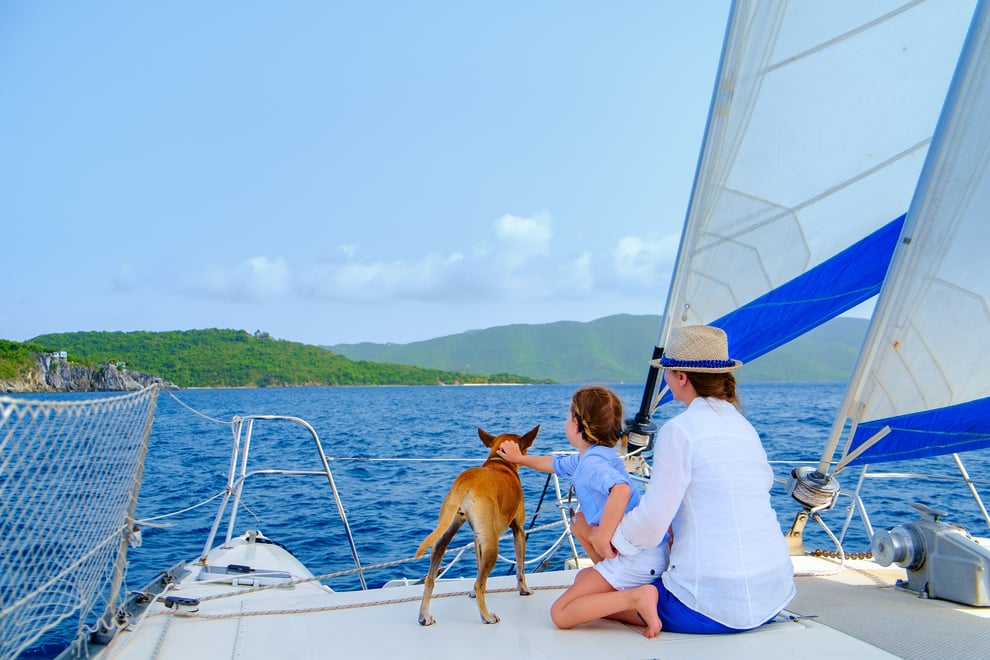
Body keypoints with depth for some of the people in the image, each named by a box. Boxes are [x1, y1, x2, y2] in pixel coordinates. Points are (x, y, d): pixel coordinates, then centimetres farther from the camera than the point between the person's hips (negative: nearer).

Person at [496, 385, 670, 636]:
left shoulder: (592, 462, -17)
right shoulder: (583, 459, 15)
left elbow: (621, 489, -39)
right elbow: (554, 463, 34)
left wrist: (602, 539, -31)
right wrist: (520, 458, 48)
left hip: (639, 557, -10)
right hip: (637, 549, 10)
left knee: (560, 615, -8)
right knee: (580, 521, 29)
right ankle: (612, 578, 19)